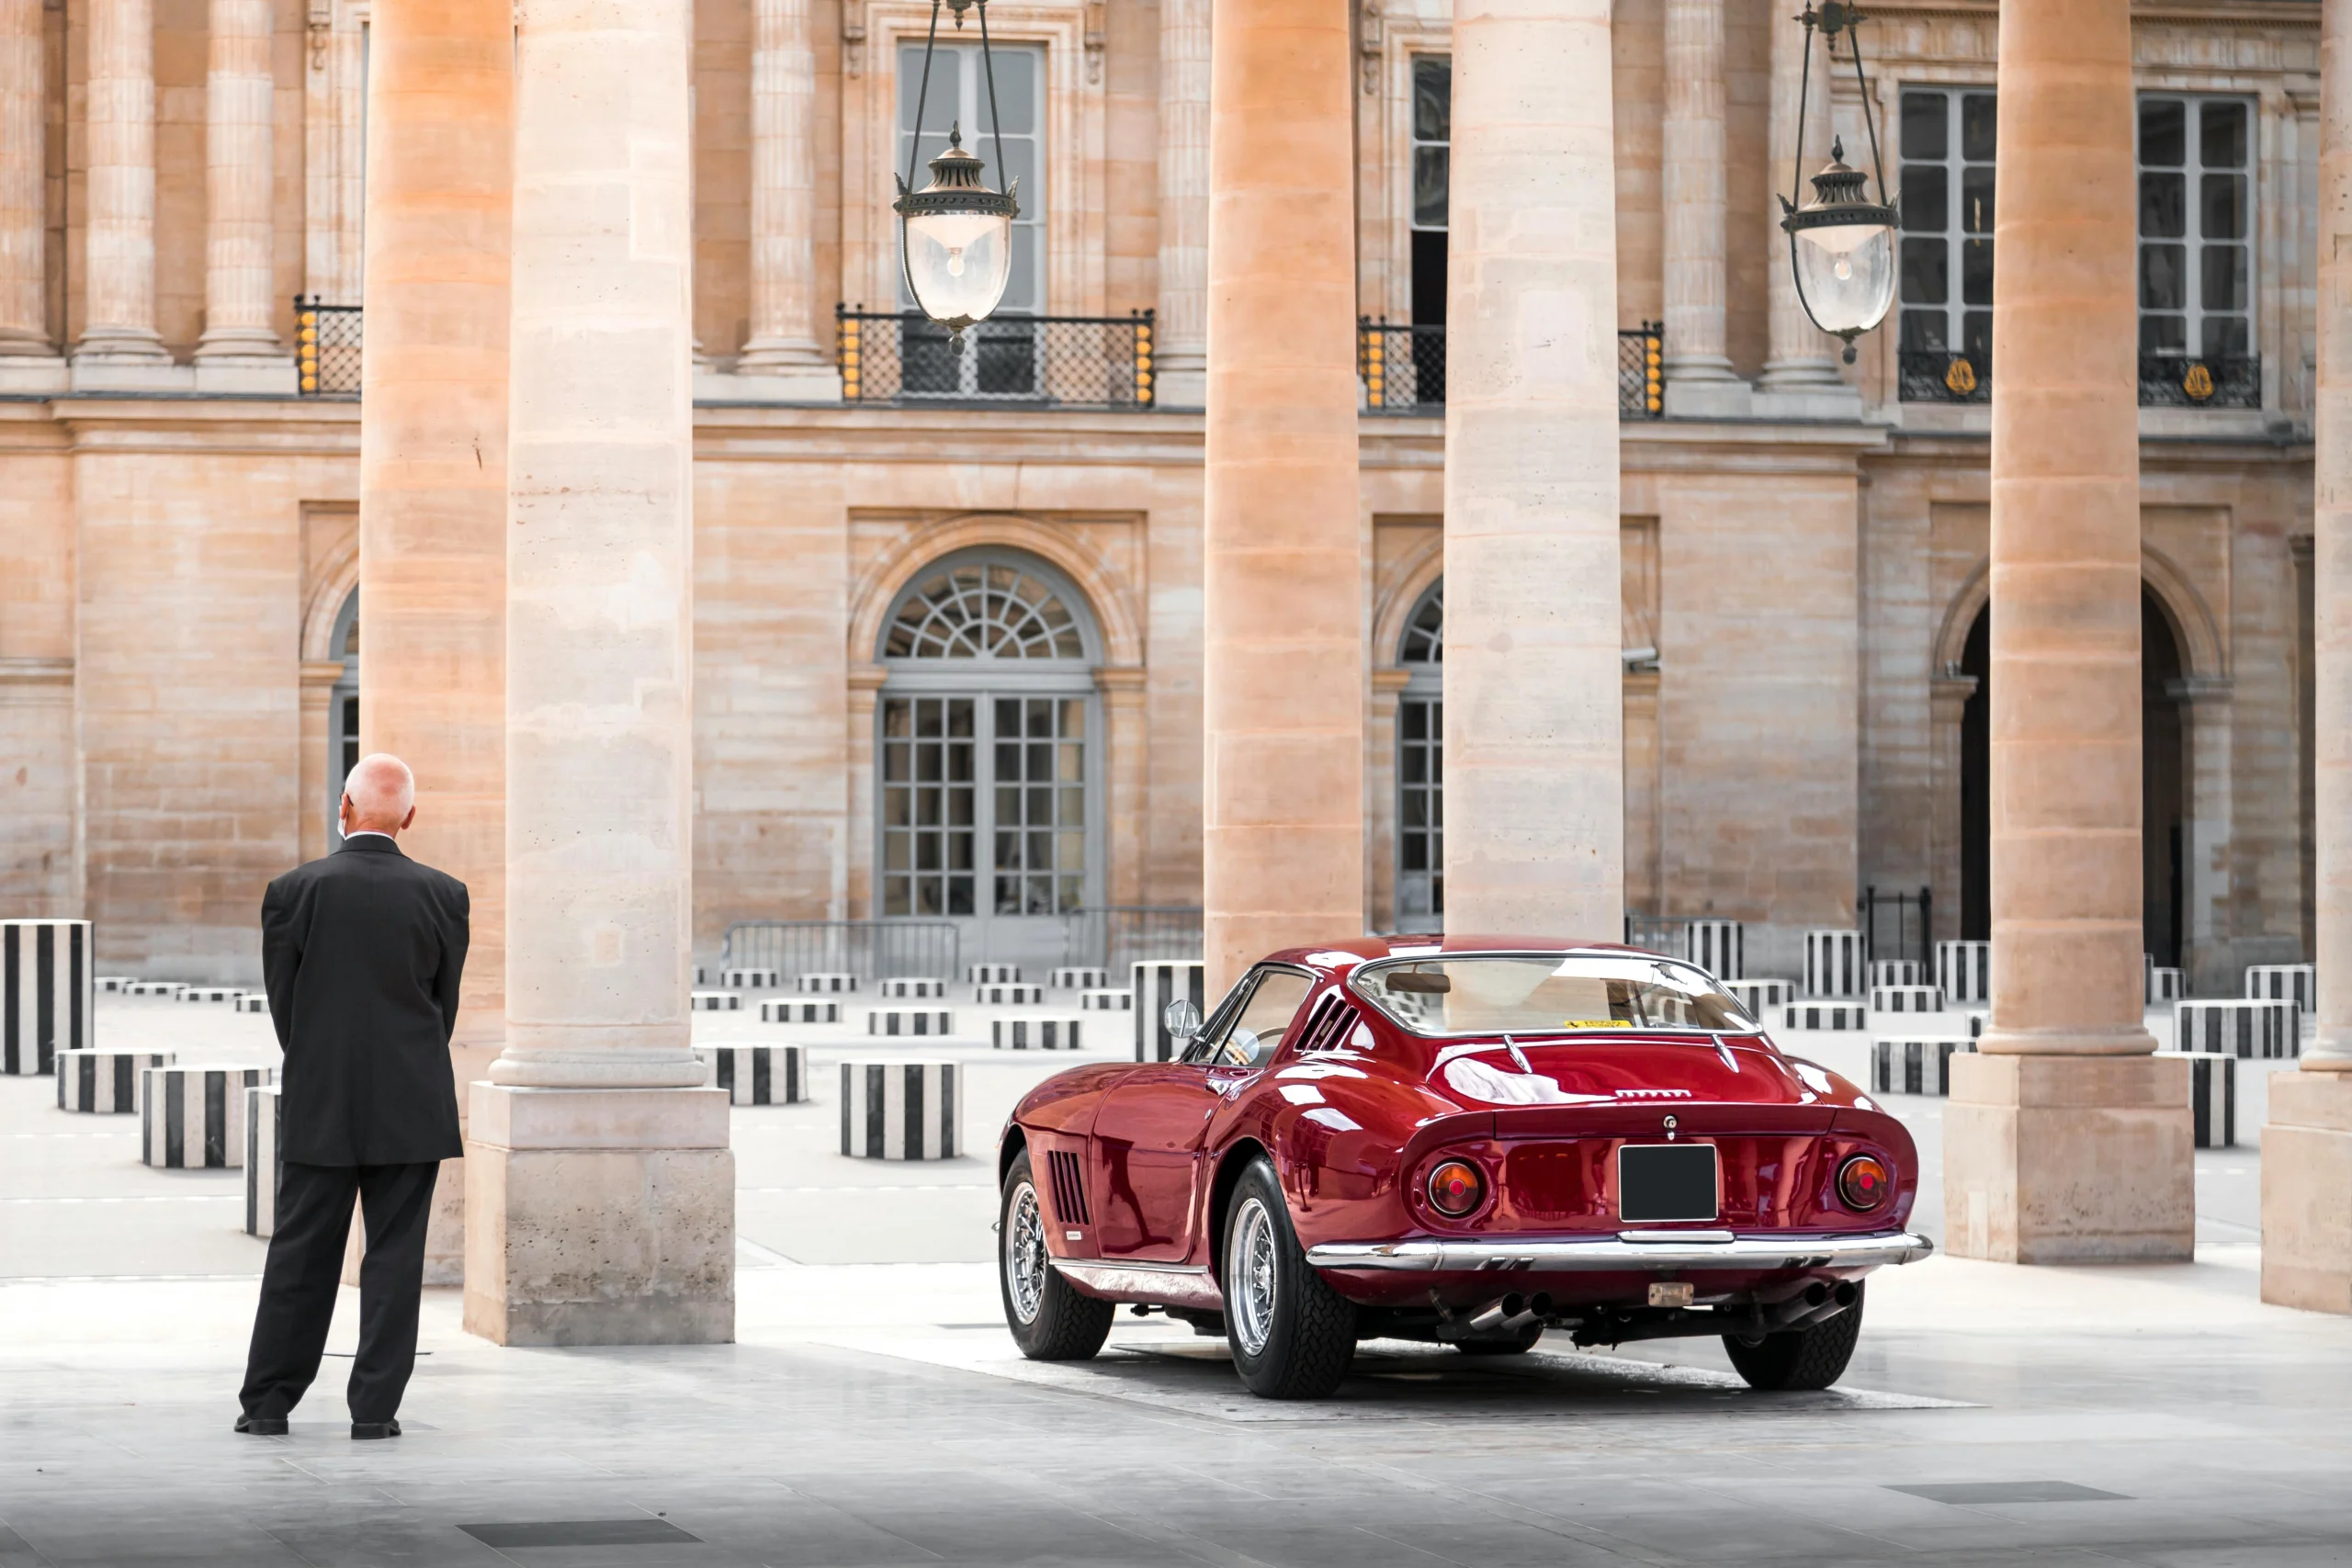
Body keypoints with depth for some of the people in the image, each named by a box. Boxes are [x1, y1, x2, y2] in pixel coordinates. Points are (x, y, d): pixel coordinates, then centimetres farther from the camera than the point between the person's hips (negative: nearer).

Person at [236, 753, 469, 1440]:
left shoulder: (293, 892, -7)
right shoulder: (443, 894, -4)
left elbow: (283, 1003, 1)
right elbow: (445, 1003, 4)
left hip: (319, 1107, 0)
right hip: (412, 1109, 0)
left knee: (300, 1255, 8)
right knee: (394, 1257, 4)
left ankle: (267, 1402, 12)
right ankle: (375, 1408, 2)